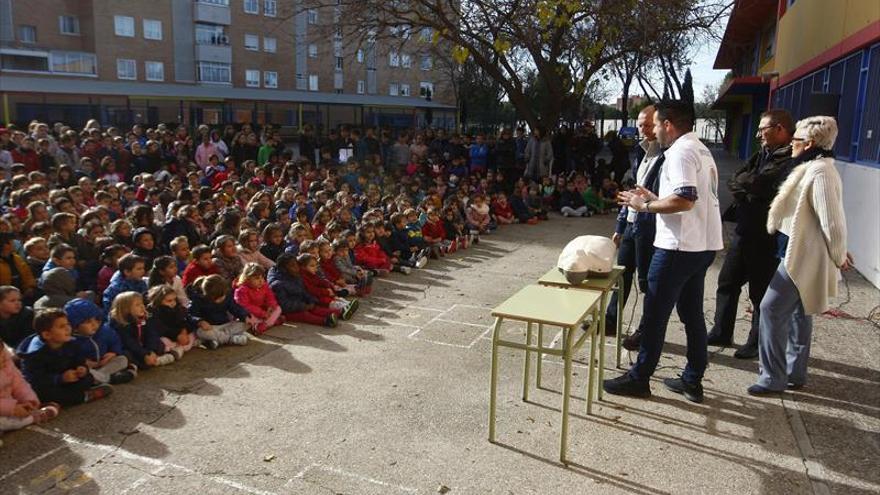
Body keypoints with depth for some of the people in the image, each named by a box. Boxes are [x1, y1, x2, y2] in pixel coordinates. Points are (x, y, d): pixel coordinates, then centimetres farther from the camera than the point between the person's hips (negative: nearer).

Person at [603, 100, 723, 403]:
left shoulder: (681, 151, -14)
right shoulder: (701, 150, 17)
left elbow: (685, 200, -25)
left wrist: (645, 206, -13)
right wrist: (654, 198, 15)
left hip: (679, 246, -10)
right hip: (703, 244, 10)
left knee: (655, 313, 0)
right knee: (692, 313, 14)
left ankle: (639, 378, 9)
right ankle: (693, 381, 22)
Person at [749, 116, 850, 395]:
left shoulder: (820, 173, -21)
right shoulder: (812, 168, 11)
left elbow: (833, 222, -21)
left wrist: (839, 257, -10)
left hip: (801, 258, -11)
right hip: (800, 255, 11)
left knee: (772, 309, -8)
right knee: (798, 312, 17)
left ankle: (773, 377, 1)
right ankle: (795, 372, 29)